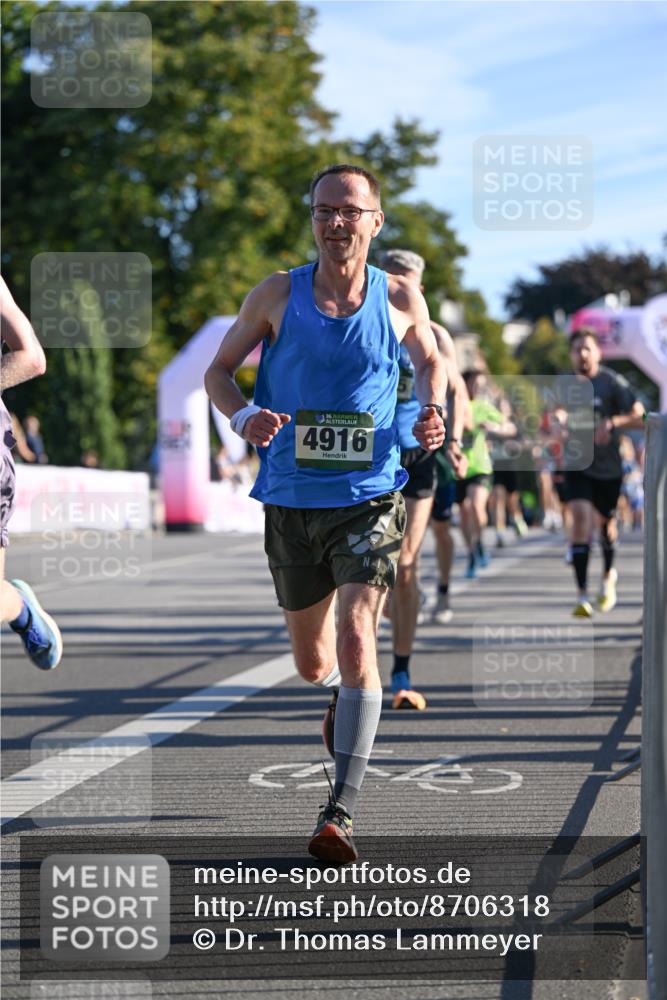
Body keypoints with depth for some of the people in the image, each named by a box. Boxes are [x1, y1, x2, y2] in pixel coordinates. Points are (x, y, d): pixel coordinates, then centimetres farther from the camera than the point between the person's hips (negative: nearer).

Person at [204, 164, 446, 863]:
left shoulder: (400, 299, 0)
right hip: (291, 500, 2)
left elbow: (429, 362, 19)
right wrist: (243, 417, -16)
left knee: (356, 638, -20)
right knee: (312, 664, 13)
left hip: (370, 498, -2)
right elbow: (219, 371, 6)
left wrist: (431, 411, -3)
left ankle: (340, 814, -18)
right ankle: (345, 697, 52)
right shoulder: (277, 295, -2)